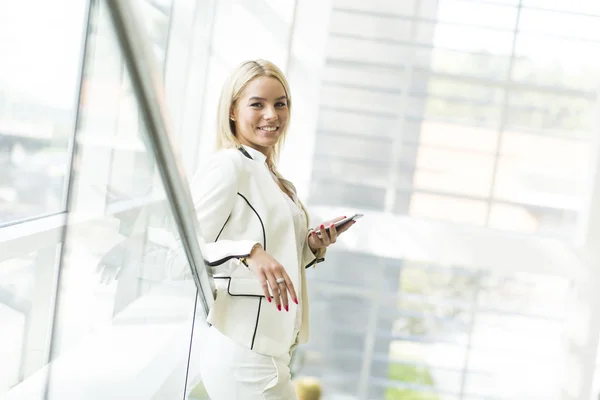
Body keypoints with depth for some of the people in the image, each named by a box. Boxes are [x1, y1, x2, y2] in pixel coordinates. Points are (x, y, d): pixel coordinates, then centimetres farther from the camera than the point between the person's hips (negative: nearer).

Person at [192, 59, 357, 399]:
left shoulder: (275, 180, 16)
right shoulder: (228, 166, -11)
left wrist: (312, 247, 6)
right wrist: (248, 252, -34)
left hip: (272, 351, 9)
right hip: (243, 354, -9)